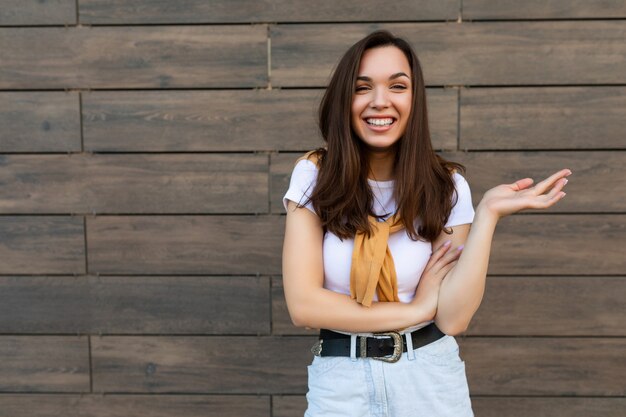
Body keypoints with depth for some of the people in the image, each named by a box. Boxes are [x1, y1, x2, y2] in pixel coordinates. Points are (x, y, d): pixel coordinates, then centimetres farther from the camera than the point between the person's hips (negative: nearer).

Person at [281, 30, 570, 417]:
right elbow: (303, 304, -17)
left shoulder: (446, 186, -7)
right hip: (340, 380, 0)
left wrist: (488, 214, -21)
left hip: (428, 377, 1)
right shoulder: (314, 176, -10)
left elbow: (453, 318, -15)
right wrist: (415, 309, -13)